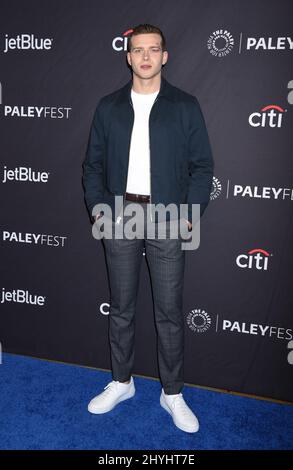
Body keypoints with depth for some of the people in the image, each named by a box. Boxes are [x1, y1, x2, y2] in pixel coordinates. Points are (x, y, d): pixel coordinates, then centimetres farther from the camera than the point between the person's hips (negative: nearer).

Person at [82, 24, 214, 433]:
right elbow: (93, 163, 9)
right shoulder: (109, 106, 9)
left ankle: (173, 393, 22)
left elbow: (202, 165, 1)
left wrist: (190, 213, -9)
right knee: (120, 307, 12)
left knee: (169, 311, 4)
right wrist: (97, 208, -3)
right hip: (119, 216, 2)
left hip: (166, 219, -2)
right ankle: (121, 382, 31)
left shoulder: (185, 106, 3)